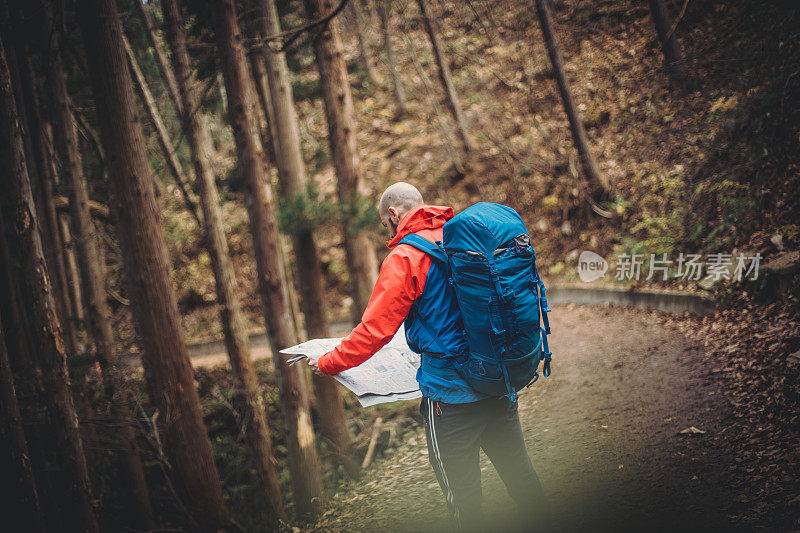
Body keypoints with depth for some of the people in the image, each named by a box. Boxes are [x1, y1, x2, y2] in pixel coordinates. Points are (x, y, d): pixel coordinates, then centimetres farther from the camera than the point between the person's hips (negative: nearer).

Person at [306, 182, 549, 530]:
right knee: (519, 473, 18)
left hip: (452, 394, -7)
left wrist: (327, 363, 2)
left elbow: (374, 331, -12)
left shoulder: (404, 258, -12)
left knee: (462, 493, 5)